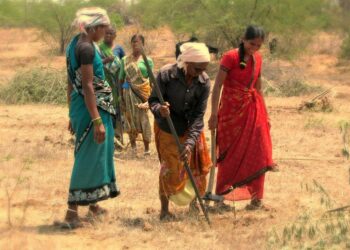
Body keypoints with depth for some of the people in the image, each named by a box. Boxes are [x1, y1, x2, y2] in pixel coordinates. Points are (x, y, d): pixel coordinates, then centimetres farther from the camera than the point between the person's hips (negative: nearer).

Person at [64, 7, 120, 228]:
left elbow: (71, 83, 16)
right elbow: (87, 86, -23)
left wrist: (73, 114, 22)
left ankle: (92, 204, 29)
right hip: (92, 107, -10)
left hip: (80, 105, 10)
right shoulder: (87, 48, -19)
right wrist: (97, 121, -23)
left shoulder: (76, 44, 11)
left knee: (96, 154, 19)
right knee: (89, 157, -4)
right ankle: (72, 209, -3)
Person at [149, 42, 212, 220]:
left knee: (198, 166, 8)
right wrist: (159, 109, -43)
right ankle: (164, 209, 10)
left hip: (191, 129, 3)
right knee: (170, 167, -4)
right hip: (167, 129, -3)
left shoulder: (204, 82, -17)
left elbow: (199, 115, -17)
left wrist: (190, 143, -26)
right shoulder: (166, 75, -25)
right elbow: (153, 100, -18)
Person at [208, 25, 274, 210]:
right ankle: (220, 194, 14)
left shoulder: (257, 59, 5)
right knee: (229, 154, 3)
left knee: (257, 153, 0)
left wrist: (264, 113, 16)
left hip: (252, 108, 5)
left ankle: (256, 196, 7)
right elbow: (217, 85, -16)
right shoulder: (231, 57, -13)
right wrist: (214, 114, -21)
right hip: (231, 109, -5)